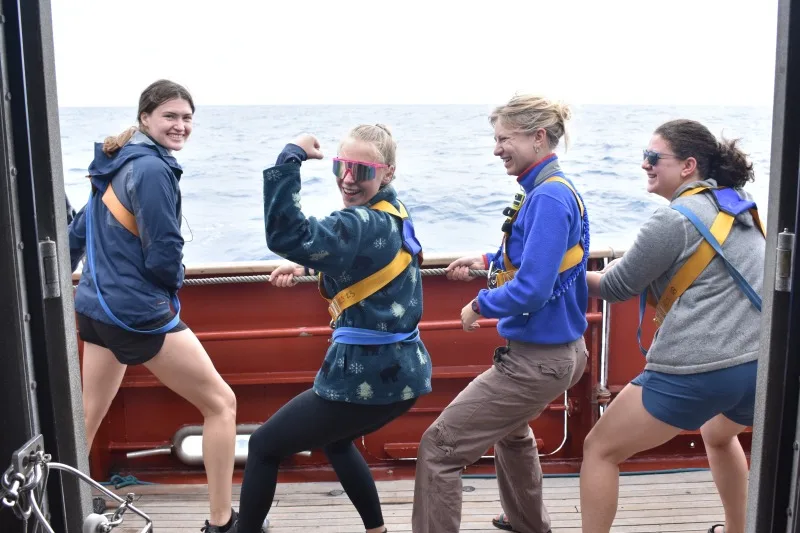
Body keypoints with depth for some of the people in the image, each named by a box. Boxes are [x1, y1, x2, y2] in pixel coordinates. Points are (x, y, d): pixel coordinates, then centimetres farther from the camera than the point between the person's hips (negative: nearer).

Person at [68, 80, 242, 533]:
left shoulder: (119, 164, 11)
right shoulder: (153, 168, -18)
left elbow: (80, 231, 19)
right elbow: (163, 257, -20)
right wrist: (175, 283, 2)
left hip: (95, 306, 10)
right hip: (139, 312, -10)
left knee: (90, 414, 22)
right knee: (221, 402, 2)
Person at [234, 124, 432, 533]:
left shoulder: (365, 224, -20)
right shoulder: (393, 213, 9)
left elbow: (286, 236, -36)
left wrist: (290, 157, -29)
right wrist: (307, 265, 18)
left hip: (366, 375, -10)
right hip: (403, 371, 10)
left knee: (263, 446, 9)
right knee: (335, 440, 35)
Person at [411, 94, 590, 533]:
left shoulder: (549, 198, -23)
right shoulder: (555, 190, 7)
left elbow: (531, 290, -30)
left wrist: (479, 305, -13)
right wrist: (488, 261, 14)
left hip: (537, 359, -11)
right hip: (558, 348, 11)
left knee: (439, 447, -5)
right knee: (510, 429, 36)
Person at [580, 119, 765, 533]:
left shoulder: (674, 219, -9)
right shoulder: (740, 205, 16)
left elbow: (617, 287, -3)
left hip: (699, 370, -8)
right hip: (764, 362, 9)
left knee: (600, 450, 6)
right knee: (719, 436, 40)